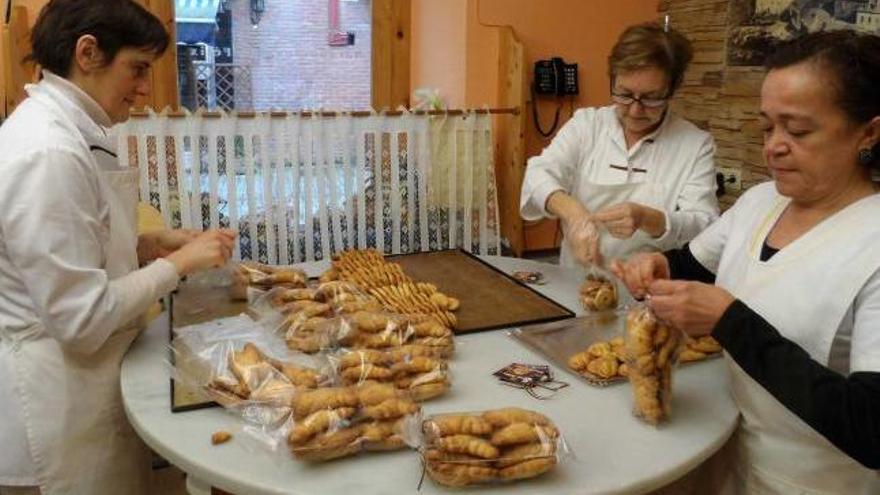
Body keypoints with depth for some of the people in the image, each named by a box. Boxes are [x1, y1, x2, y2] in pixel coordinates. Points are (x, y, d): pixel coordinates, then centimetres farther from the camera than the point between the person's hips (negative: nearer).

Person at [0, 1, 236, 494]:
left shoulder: (66, 130, 4)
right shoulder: (47, 153, -25)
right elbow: (81, 318, -25)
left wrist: (152, 244, 1)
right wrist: (180, 263, -16)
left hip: (88, 376, 9)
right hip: (61, 395, -9)